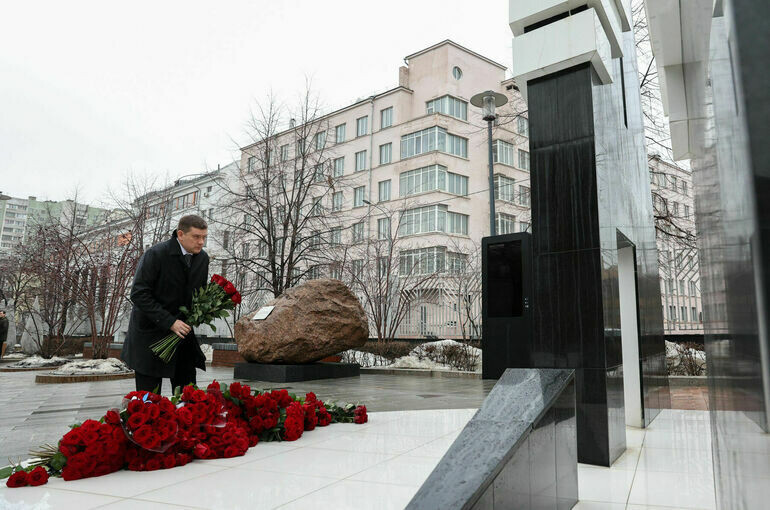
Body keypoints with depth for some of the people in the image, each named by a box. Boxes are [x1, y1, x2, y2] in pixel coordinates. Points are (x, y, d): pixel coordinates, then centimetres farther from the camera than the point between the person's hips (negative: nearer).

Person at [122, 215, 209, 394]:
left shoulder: (203, 258, 1)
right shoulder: (156, 254, -17)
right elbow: (138, 294, -19)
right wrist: (169, 322, -24)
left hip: (182, 329, 5)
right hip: (150, 333, -5)